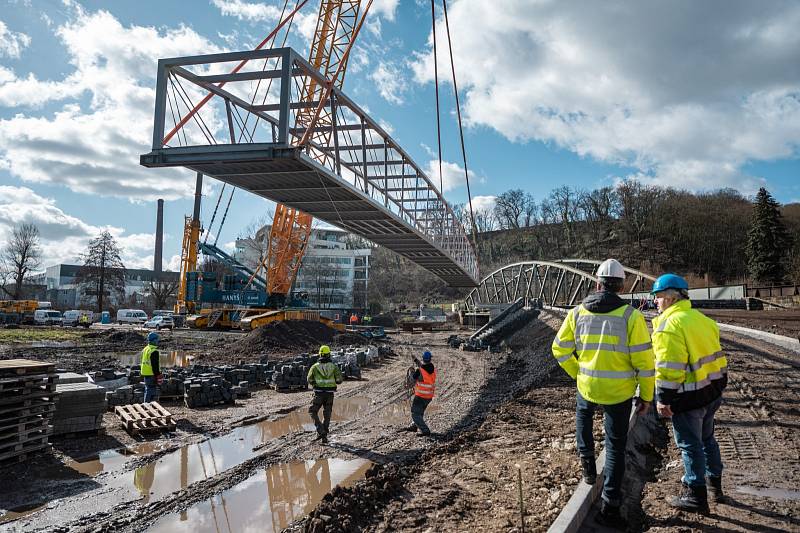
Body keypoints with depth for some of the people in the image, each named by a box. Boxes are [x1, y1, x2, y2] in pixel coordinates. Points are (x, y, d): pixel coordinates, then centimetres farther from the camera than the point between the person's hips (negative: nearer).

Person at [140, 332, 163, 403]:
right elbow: (155, 366, -20)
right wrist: (158, 376, -15)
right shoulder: (154, 351, -19)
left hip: (145, 375, 10)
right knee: (153, 394, -5)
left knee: (147, 391, 19)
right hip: (152, 375, -10)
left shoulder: (145, 349, 12)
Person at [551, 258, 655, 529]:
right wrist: (646, 395, -1)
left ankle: (588, 463, 32)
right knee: (615, 447, 10)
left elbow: (560, 349, 2)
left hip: (587, 385, 2)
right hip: (619, 392, -2)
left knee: (583, 416, 36)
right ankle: (610, 507, 15)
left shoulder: (577, 312, -3)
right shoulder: (631, 317, -12)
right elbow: (644, 360, -12)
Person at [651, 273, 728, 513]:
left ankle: (696, 496, 16)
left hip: (688, 397, -9)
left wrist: (663, 399, -19)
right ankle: (715, 484, 39)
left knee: (690, 444, 5)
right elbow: (715, 354, 14)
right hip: (712, 392, 9)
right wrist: (719, 384, 23)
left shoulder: (670, 325, -21)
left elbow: (668, 368, -25)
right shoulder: (701, 318, 7)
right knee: (707, 439, 24)